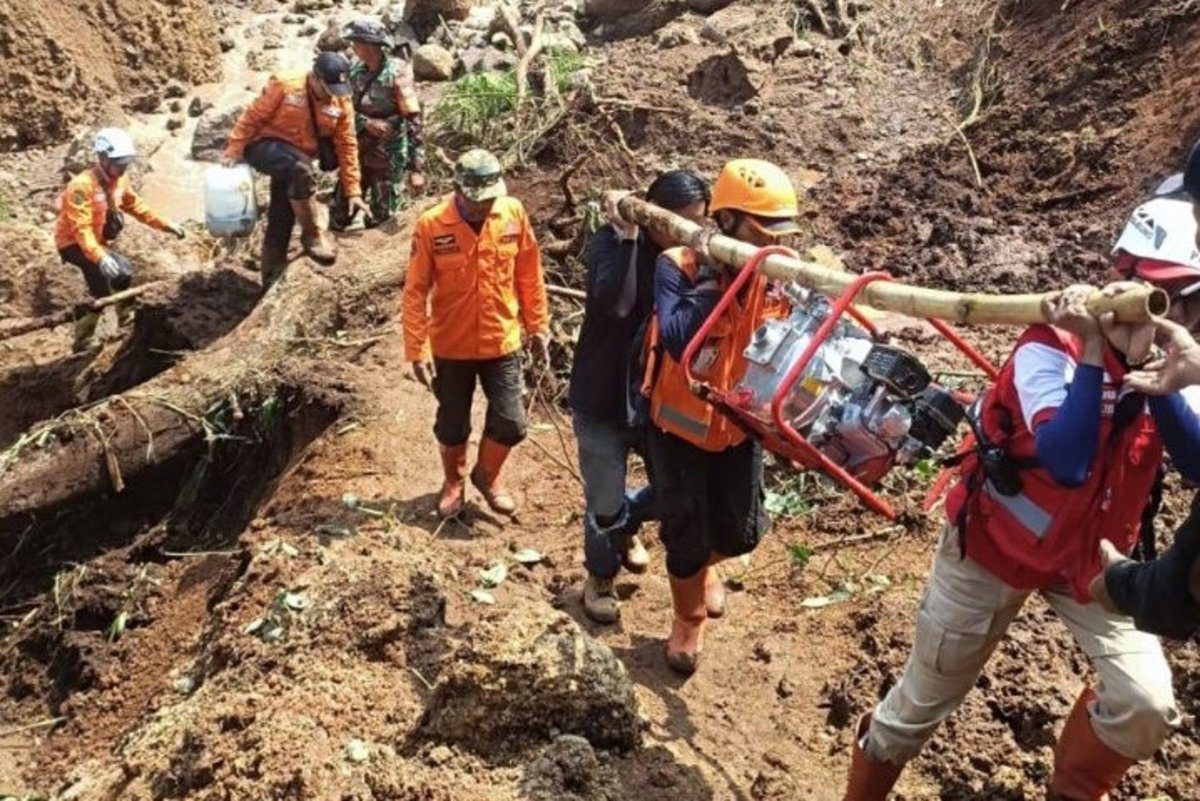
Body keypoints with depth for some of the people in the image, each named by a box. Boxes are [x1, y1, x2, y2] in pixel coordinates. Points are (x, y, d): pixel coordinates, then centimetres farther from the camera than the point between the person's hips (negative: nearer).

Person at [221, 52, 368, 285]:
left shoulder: (342, 103, -6)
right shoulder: (284, 86, -18)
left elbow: (347, 147, -3)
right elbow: (252, 117, -12)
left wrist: (353, 191, -6)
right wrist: (233, 151, -13)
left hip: (295, 165, 5)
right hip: (264, 147, -5)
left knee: (282, 220, 8)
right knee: (300, 167, -36)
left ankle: (273, 279, 19)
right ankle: (312, 236, -24)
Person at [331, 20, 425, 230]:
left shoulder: (398, 74, -15)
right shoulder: (355, 69, 2)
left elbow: (413, 121, -18)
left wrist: (415, 168, -23)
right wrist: (366, 123, -20)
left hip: (389, 156, -5)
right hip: (357, 151, 5)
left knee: (381, 219, 4)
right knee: (339, 216, 9)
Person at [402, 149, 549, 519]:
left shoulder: (514, 213, -9)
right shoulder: (431, 225, -17)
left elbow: (529, 276, 2)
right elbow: (416, 291, -11)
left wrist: (537, 327, 6)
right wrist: (417, 349, -13)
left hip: (502, 342, 2)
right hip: (451, 346, -1)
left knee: (510, 424, 3)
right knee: (452, 425, 14)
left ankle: (487, 475, 33)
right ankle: (454, 481, 42)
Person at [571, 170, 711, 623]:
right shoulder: (611, 242, -16)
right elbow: (615, 302, -34)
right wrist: (628, 236, -36)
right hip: (602, 398, -4)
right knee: (604, 502, 8)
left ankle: (626, 525, 45)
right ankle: (600, 577, 38)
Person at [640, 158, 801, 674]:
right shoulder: (679, 266, -23)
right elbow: (677, 341, -38)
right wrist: (709, 281, -37)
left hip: (737, 426, 4)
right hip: (680, 426, -4)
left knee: (742, 532, 14)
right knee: (686, 536, 7)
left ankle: (703, 565, 51)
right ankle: (688, 621, 36)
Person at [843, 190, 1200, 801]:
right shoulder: (1052, 344, -25)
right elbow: (1068, 463, -38)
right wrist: (1094, 353, -39)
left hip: (1091, 556, 5)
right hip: (995, 545, -4)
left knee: (1147, 705, -8)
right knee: (923, 699, 9)